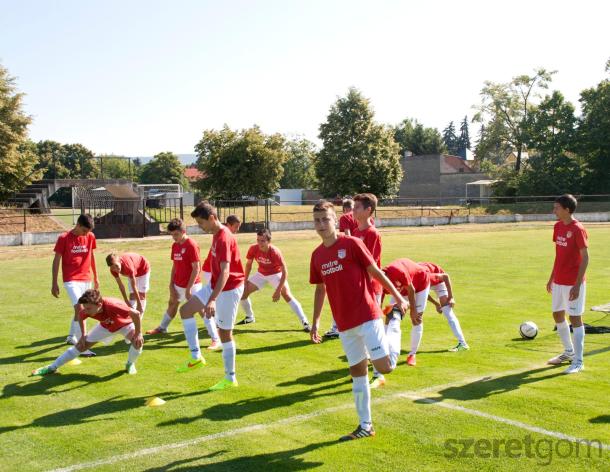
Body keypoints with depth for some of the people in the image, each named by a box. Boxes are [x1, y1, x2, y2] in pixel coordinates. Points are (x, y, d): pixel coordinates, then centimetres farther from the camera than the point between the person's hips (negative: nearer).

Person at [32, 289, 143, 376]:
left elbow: (136, 314, -43)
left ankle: (130, 364, -1)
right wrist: (83, 335, -1)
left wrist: (138, 334, -36)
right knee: (81, 345, 1)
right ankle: (52, 367, 15)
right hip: (106, 326, 4)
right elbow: (80, 316, -2)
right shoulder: (87, 311, -29)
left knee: (137, 341, -32)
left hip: (125, 324, -4)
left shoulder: (112, 306, -46)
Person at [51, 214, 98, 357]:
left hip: (86, 279, 5)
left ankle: (71, 337, 37)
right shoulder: (64, 238, -9)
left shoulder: (90, 237, 3)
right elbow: (56, 261, -5)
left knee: (79, 309, 16)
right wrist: (54, 283, -6)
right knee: (79, 309, -18)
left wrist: (95, 277, 19)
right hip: (71, 280, -5)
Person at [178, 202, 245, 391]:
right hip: (215, 285, 10)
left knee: (224, 332, -1)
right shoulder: (217, 234, 6)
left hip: (229, 289, -10)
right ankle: (196, 356, 11)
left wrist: (212, 300, -45)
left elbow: (225, 272, -35)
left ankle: (230, 379, 12)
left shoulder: (224, 238, -25)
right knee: (185, 310, 8)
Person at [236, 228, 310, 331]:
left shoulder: (275, 252, -33)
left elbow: (284, 272, -28)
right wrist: (245, 282, -4)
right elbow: (248, 264, -3)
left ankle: (304, 322, -19)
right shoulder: (253, 249, -23)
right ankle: (250, 317, 25)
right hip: (261, 274, 4)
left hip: (276, 274, -4)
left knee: (287, 295, -22)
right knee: (242, 292, 0)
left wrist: (278, 290, -31)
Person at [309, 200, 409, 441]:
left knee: (384, 366, -11)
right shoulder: (317, 255, 8)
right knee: (357, 372, 10)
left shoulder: (352, 244, -8)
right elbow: (320, 289, 17)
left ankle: (393, 336, 22)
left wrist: (397, 296, 0)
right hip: (344, 324, 5)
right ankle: (365, 426, 21)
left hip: (367, 316, -5)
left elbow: (375, 272, -3)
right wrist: (315, 321, 16)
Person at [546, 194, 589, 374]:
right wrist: (552, 277, 17)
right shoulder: (558, 227, 8)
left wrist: (577, 285, -19)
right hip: (558, 282, 8)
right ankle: (569, 352, 33)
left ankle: (578, 361, 5)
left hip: (573, 283, -8)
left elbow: (585, 258, -15)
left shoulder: (578, 229, -15)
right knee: (557, 315, 16)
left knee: (575, 318, -3)